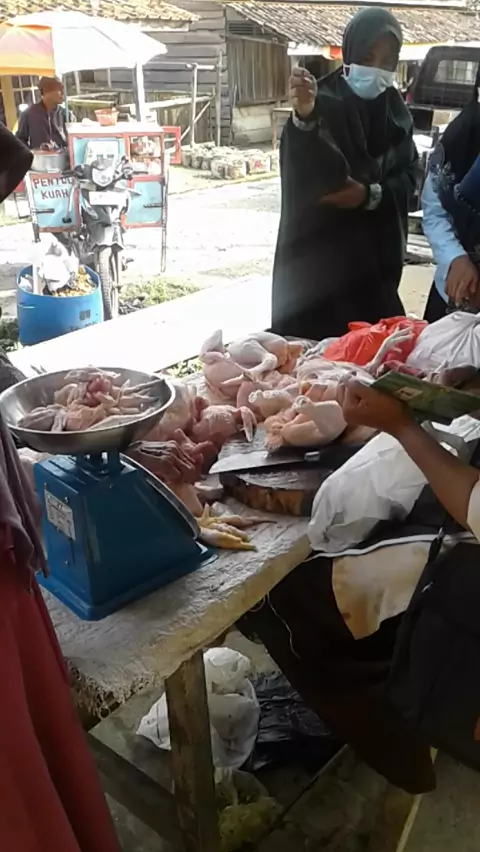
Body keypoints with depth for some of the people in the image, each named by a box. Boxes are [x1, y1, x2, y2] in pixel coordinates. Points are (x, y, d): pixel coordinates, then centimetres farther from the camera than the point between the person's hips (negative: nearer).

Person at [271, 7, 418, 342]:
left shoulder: (394, 108, 8)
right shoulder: (324, 101, -12)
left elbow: (408, 174, 8)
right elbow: (306, 174, -29)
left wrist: (371, 194, -12)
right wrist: (304, 117, -49)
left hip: (376, 251, 6)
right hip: (319, 249, -6)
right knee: (315, 339, -2)